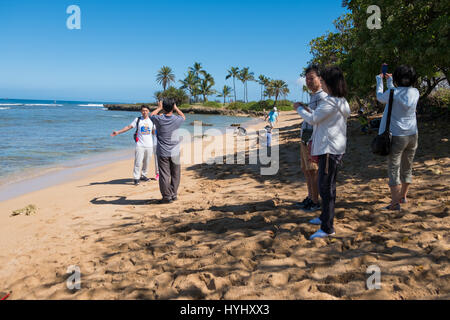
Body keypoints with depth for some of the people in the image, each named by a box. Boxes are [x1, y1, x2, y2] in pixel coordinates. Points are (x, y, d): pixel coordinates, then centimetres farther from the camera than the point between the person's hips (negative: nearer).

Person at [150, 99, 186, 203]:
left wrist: (159, 107, 26)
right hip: (175, 152, 2)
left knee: (164, 175, 3)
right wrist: (176, 108, 25)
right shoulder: (176, 120, -7)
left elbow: (151, 115, 16)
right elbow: (183, 117, 19)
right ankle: (174, 195, 21)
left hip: (162, 153, -1)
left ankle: (167, 197, 6)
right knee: (175, 175, 14)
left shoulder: (159, 119, -10)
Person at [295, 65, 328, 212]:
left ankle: (315, 202, 4)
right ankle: (310, 198, 27)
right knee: (305, 170, 15)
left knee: (313, 171, -5)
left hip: (312, 139, -10)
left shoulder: (322, 96, -12)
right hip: (304, 139, 10)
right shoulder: (312, 96, 20)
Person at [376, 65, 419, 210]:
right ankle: (403, 196, 35)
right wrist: (389, 81, 28)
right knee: (407, 168, 18)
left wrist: (379, 80, 19)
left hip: (397, 136, -6)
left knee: (394, 170, 0)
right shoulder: (415, 93, -1)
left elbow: (380, 97, 5)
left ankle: (395, 203, 0)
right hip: (412, 135, 6)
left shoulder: (393, 93, -16)